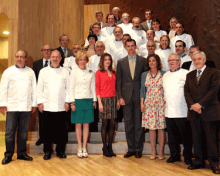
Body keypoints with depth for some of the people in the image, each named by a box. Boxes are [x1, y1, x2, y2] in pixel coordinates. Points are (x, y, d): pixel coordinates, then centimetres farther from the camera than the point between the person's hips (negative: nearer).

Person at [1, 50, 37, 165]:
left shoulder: (30, 72, 10)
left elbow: (34, 89, 12)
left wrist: (34, 104, 9)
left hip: (26, 107, 2)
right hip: (12, 106, -2)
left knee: (23, 131, 8)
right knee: (10, 131, -1)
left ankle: (21, 153, 18)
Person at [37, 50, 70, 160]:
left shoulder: (65, 72, 8)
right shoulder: (43, 71, 7)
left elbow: (68, 88, 7)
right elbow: (39, 88, 7)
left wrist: (67, 101, 0)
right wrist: (40, 102, 2)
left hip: (61, 106, 0)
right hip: (47, 106, 0)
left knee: (61, 130, 4)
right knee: (47, 129, 3)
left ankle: (60, 151, 17)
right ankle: (47, 151, 15)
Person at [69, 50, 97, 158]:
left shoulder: (91, 73, 9)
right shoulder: (74, 72, 1)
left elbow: (93, 87, 12)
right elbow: (71, 88, 0)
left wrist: (94, 100, 7)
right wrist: (72, 102, -6)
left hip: (89, 100, 2)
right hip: (78, 100, -2)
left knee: (86, 124, 3)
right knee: (78, 124, 1)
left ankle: (84, 147, 12)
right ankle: (79, 148, 10)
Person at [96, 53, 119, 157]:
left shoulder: (114, 72, 13)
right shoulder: (99, 73, 0)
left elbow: (116, 86, 15)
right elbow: (97, 88, -3)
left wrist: (118, 100, 8)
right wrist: (99, 102, -10)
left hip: (113, 99, 4)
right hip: (104, 99, -4)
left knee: (112, 124, 4)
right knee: (105, 123, -1)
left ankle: (110, 147, 13)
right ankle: (105, 148, 8)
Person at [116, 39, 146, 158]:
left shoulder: (143, 61, 5)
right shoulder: (121, 62, 9)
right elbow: (118, 81, 7)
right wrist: (120, 97, -2)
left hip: (139, 96, -1)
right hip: (126, 97, 1)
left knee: (139, 123, 2)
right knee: (128, 124, 6)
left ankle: (138, 149, 13)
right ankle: (131, 149, 16)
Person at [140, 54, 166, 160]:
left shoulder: (163, 74, 2)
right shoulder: (144, 75, 9)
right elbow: (142, 90, 11)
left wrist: (167, 103, -2)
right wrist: (142, 103, 3)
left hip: (161, 103, -2)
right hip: (149, 104, 2)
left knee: (161, 127, -1)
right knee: (151, 127, 2)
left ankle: (161, 152, 8)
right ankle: (153, 151, 12)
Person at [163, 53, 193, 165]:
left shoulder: (185, 74, -2)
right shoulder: (165, 75, 17)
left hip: (182, 112, -5)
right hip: (169, 112, 5)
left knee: (186, 136, 2)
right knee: (172, 136, 11)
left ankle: (187, 157, 15)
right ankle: (174, 155, 24)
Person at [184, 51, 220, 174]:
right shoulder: (190, 75, 17)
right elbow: (187, 91, 7)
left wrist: (200, 104, -15)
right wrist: (192, 105, -10)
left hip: (209, 112, -4)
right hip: (194, 112, 5)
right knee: (197, 138, 9)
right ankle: (199, 162, 18)